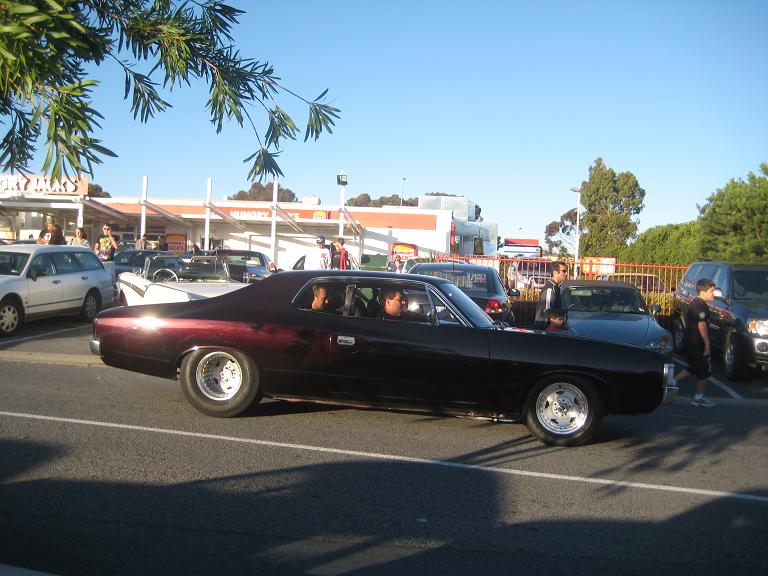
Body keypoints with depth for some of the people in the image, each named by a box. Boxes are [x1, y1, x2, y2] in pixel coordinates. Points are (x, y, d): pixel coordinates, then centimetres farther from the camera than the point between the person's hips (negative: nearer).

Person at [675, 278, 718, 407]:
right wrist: (707, 343, -21)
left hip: (690, 342, 10)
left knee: (693, 368, 19)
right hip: (698, 343, -9)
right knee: (705, 370, 2)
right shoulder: (701, 305, -17)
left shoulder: (693, 303, 14)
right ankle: (699, 398, 9)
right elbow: (702, 325, -23)